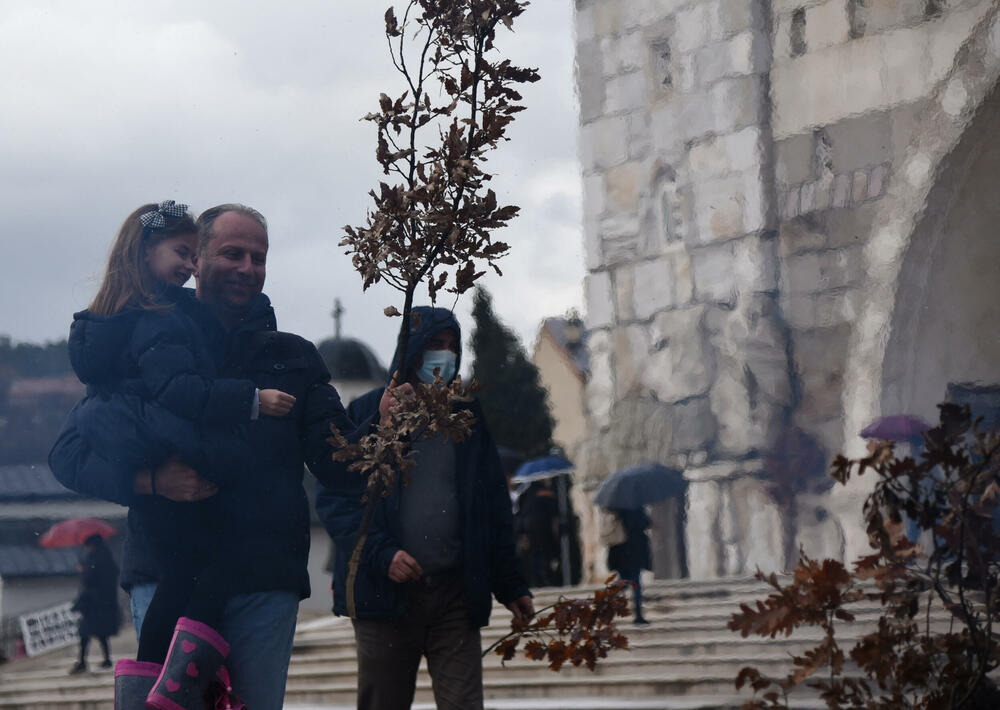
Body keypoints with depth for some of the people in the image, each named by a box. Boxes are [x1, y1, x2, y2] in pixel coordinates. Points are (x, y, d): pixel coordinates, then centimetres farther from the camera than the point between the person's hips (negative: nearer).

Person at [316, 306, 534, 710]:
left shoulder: (467, 418, 15)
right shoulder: (367, 414, 4)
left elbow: (494, 508, 17)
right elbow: (333, 498, -4)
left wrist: (510, 585, 11)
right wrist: (381, 555, -17)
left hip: (456, 595, 2)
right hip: (385, 595, -2)